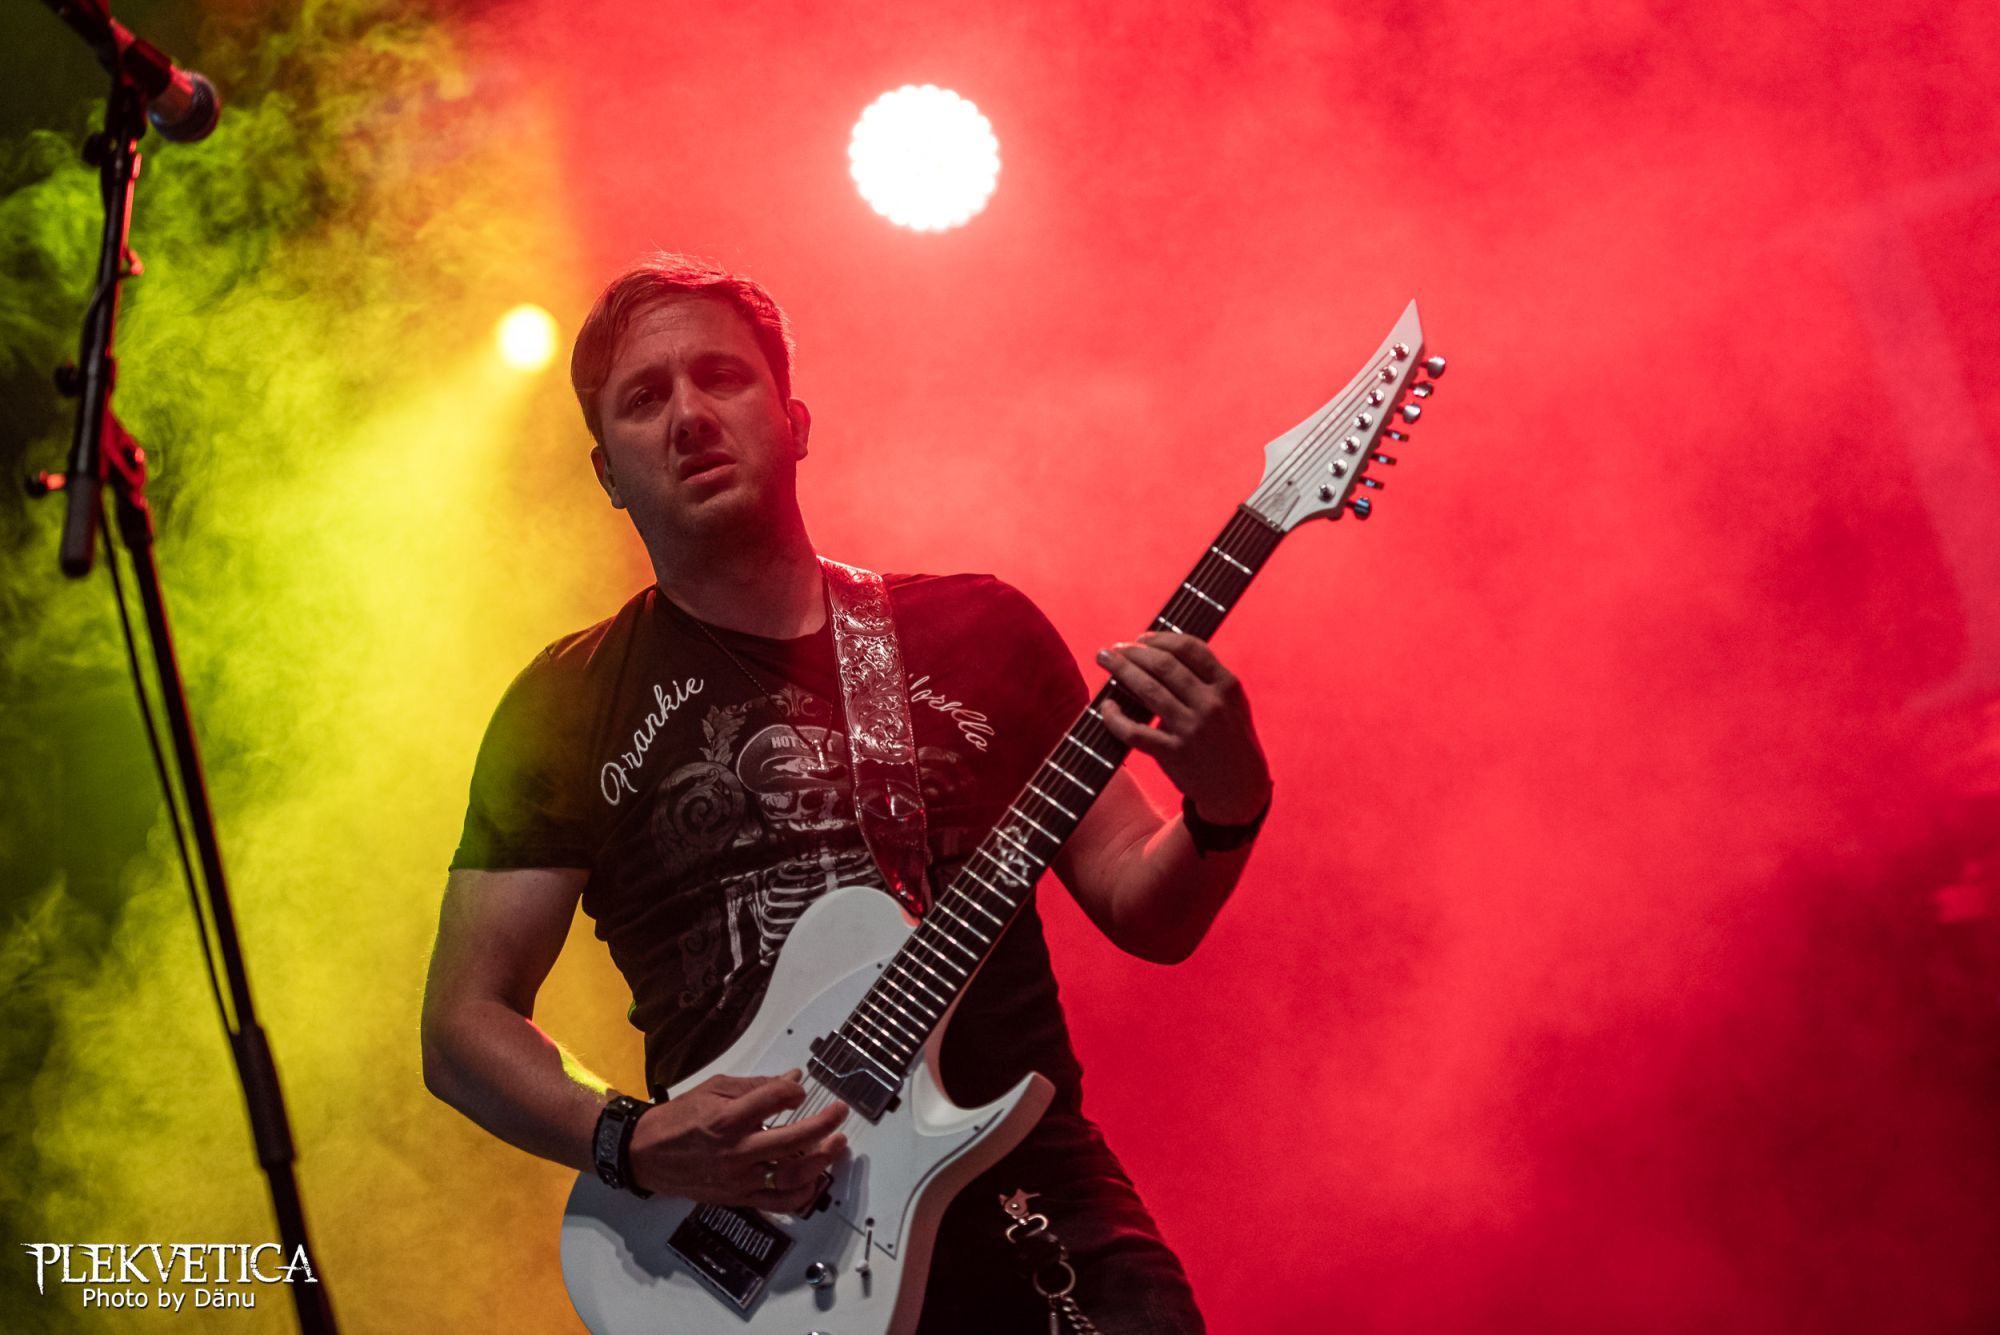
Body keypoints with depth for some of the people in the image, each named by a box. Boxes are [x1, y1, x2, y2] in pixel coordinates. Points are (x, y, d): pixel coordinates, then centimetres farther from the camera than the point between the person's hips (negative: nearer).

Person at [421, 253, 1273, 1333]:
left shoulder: (976, 632, 11)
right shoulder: (567, 707, 7)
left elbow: (1146, 914, 12)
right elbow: (465, 1022, 8)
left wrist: (1225, 809, -9)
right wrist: (636, 1145, -10)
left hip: (1040, 1210, 1)